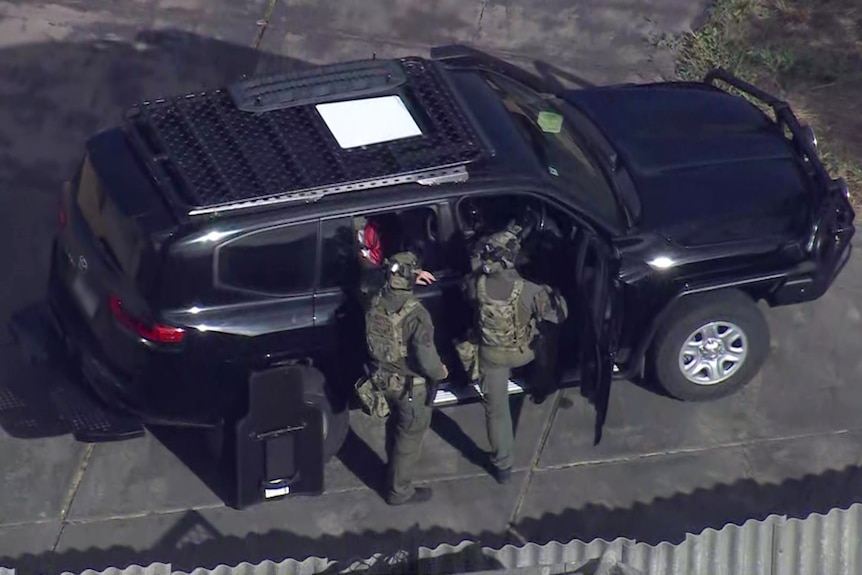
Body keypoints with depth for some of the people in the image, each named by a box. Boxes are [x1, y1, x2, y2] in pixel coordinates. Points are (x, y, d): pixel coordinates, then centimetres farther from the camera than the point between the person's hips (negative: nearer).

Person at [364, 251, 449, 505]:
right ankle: (399, 490, 26)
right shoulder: (415, 314, -32)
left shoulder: (376, 303, -11)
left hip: (383, 378, 7)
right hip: (411, 385, -6)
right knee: (409, 437, 13)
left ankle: (393, 469, 50)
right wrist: (440, 372, -7)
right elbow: (425, 357, -32)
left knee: (396, 428, 30)